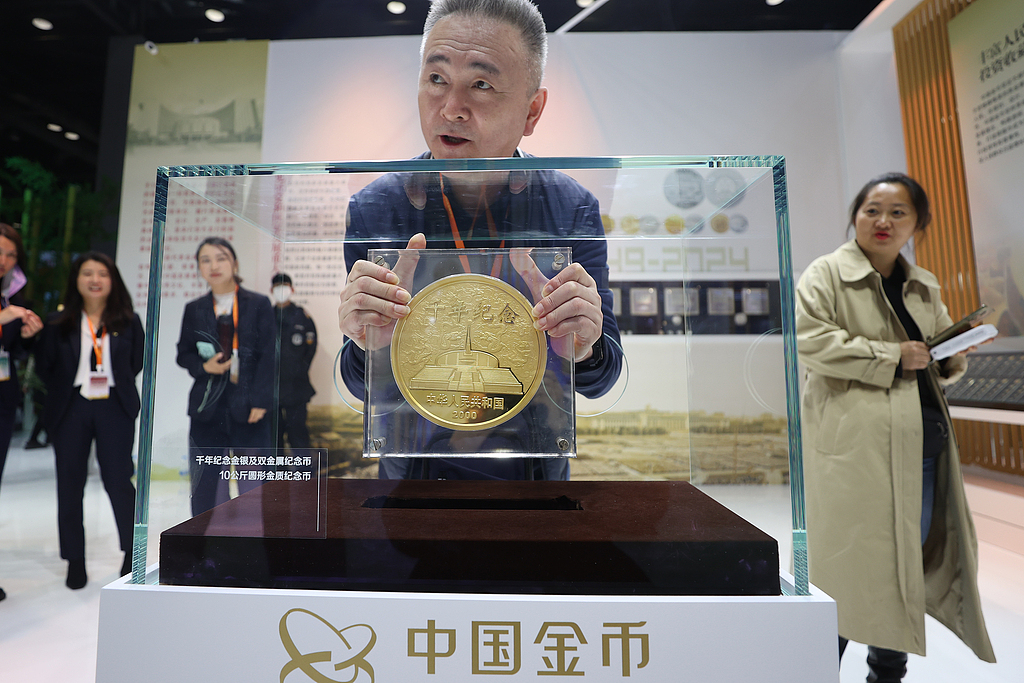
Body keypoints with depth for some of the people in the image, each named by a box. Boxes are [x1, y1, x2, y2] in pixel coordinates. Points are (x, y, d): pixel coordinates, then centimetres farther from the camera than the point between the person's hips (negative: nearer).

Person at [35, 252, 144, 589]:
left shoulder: (128, 321, 1)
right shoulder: (59, 323, 2)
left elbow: (137, 362, 9)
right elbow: (44, 366, 9)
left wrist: (114, 385, 5)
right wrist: (64, 391, 5)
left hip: (115, 410, -1)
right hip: (71, 411, 2)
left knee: (118, 479, 1)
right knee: (70, 484, 8)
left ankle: (132, 550, 19)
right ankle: (75, 560, 23)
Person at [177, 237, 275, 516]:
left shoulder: (258, 304, 1)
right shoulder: (194, 309, 9)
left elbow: (267, 356, -3)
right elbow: (183, 354, 14)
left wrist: (260, 401, -10)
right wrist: (204, 366, -8)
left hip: (247, 405, -2)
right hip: (207, 404, 3)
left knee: (253, 479, 2)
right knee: (206, 481, 8)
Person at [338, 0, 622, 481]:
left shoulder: (574, 209, -17)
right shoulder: (373, 210, -18)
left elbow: (599, 381, -14)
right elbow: (362, 387, -14)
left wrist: (582, 351, -36)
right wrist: (370, 349, -36)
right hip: (413, 470, 0)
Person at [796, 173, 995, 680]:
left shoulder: (925, 288, 19)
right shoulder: (826, 274, -1)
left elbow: (942, 364, 25)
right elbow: (807, 338, -16)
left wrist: (955, 354, 3)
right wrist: (892, 357, -15)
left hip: (921, 440, 7)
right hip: (856, 444, -7)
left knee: (908, 563, 15)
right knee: (850, 564, -3)